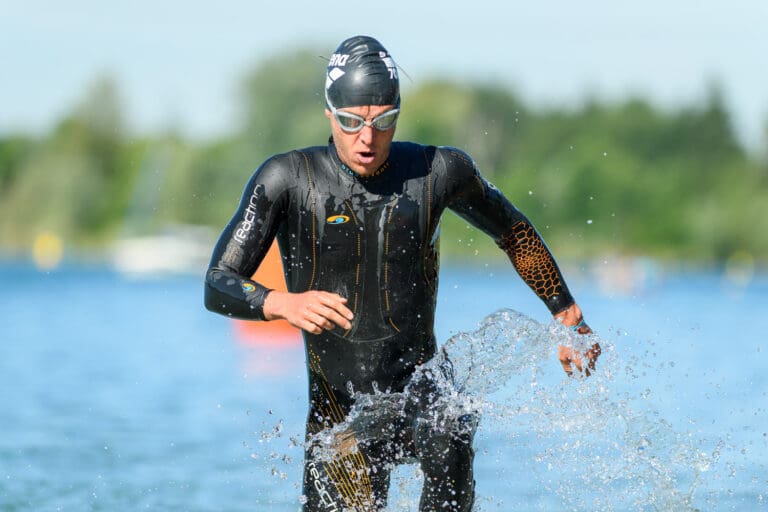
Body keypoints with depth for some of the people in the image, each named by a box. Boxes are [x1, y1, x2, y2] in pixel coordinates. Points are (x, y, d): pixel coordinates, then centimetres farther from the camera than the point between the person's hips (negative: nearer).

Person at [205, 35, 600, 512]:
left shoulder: (440, 171, -3)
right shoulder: (288, 179, -10)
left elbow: (514, 231, 16)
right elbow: (218, 286, -14)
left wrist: (568, 316, 20)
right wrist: (283, 303, -35)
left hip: (422, 388, 0)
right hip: (338, 409, 0)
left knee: (449, 444, -33)